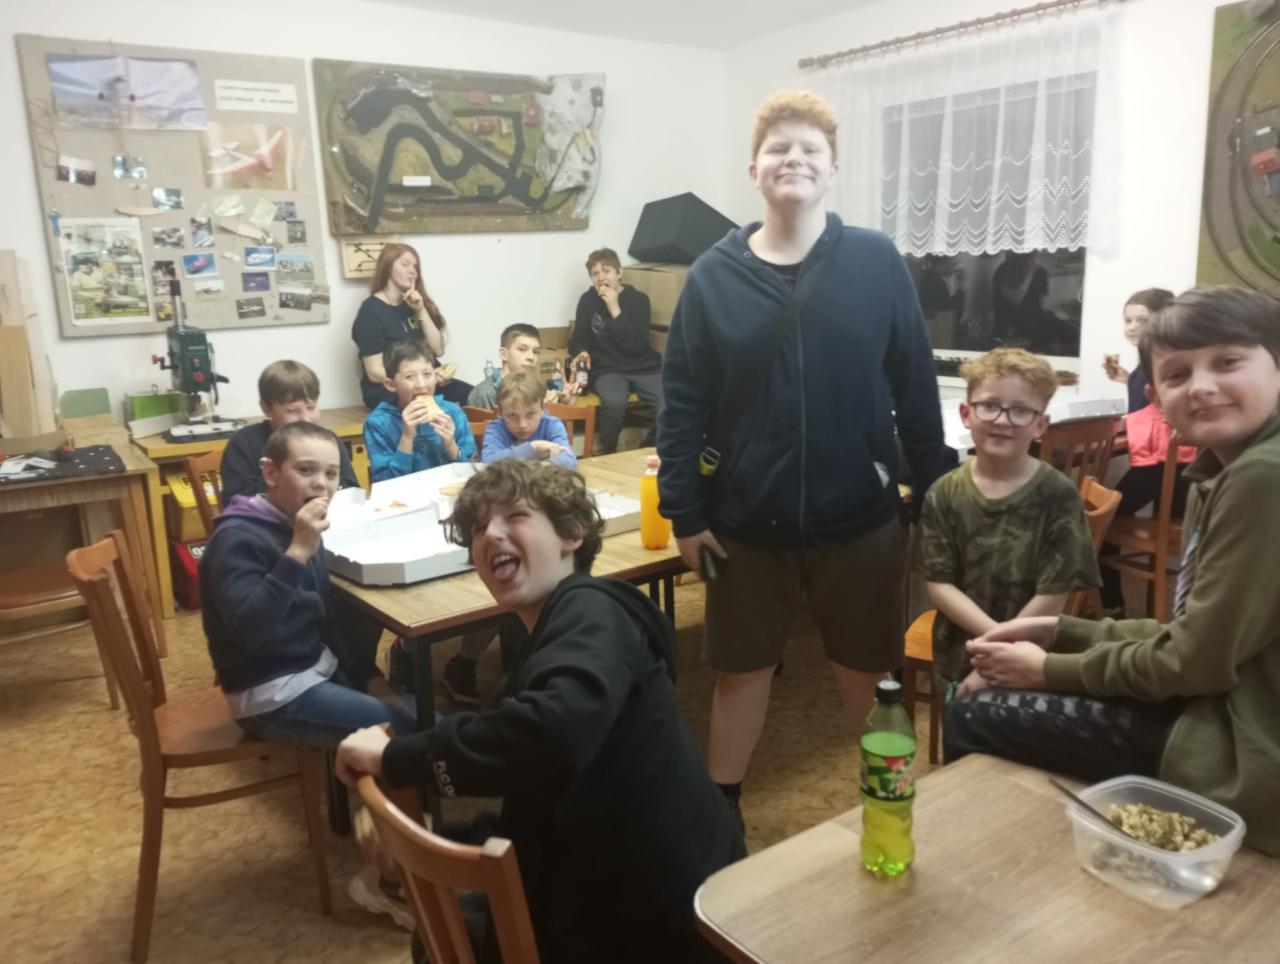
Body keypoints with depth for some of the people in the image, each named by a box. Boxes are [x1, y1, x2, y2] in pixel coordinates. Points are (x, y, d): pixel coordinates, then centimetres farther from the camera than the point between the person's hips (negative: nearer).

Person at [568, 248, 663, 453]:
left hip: (644, 368, 0)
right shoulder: (588, 300, 4)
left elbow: (637, 347, -13)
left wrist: (615, 309, -18)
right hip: (608, 369, 0)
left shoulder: (638, 299, -1)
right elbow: (578, 340, 10)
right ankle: (606, 455, -9)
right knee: (614, 403, -35)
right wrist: (581, 353, -14)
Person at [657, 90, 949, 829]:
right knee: (742, 669, 15)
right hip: (747, 519, 0)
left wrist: (934, 493, 2)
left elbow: (917, 388, 0)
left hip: (861, 515, 0)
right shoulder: (713, 276, -2)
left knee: (870, 670, 17)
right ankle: (718, 808, 35)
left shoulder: (878, 262, -3)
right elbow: (684, 404, -2)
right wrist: (684, 512, -5)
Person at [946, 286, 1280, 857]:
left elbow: (1197, 661, -20)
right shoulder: (1225, 472, 9)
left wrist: (1049, 669, -8)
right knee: (992, 701, 17)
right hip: (1229, 713, 10)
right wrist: (1061, 632, 7)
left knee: (975, 719, -6)